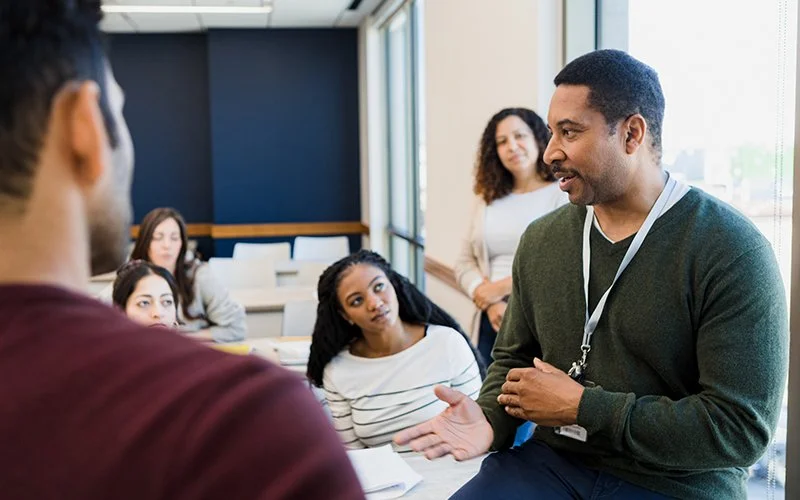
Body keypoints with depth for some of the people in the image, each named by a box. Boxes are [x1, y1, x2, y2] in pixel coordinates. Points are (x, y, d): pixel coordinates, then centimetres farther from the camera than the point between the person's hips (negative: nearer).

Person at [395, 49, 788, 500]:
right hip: (554, 462, 3)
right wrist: (490, 421, -8)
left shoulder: (733, 252, -14)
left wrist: (581, 408, -16)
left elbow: (742, 427, -18)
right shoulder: (541, 239, 3)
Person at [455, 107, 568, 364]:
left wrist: (500, 288, -10)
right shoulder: (486, 199, 14)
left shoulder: (564, 194, -2)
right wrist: (491, 303, -8)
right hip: (492, 321, 4)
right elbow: (465, 263, 11)